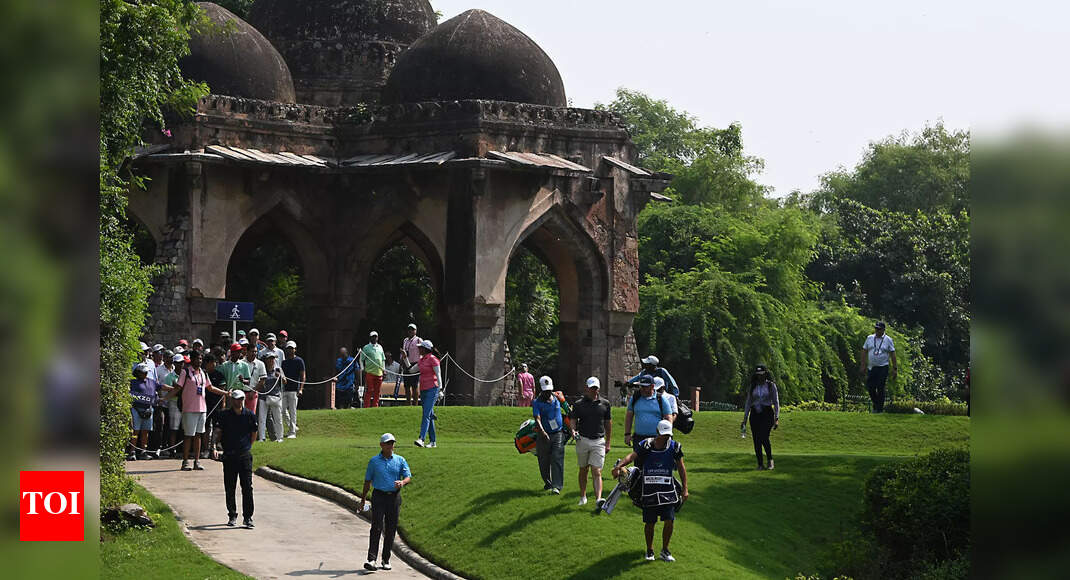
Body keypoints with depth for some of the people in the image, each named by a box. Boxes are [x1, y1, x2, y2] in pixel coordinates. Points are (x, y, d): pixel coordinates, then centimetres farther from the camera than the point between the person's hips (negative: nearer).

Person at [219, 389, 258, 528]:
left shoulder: (250, 415, 2)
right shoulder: (224, 415, 0)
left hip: (245, 455, 0)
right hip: (229, 455, 0)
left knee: (247, 487, -6)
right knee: (229, 488, 6)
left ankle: (247, 517, -3)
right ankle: (232, 515, 19)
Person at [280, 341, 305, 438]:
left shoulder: (299, 361, 0)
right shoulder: (283, 361, 13)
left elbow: (302, 376, -3)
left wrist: (301, 389, -12)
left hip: (294, 390, -5)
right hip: (284, 389, 5)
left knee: (293, 411, -5)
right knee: (283, 409, 2)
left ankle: (292, 432, -2)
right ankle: (290, 427, 18)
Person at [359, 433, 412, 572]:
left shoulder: (400, 460, 7)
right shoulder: (374, 461, 6)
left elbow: (408, 477, 1)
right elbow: (367, 481, 10)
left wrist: (402, 482, -22)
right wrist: (363, 499, 9)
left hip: (394, 497, 2)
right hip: (379, 496, -2)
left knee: (391, 529, 3)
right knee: (376, 527, -12)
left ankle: (386, 560, 12)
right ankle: (371, 559, -17)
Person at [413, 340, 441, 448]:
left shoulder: (432, 359, -8)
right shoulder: (422, 360, 16)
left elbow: (438, 374, -11)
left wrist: (440, 389, -16)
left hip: (432, 389, -9)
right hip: (423, 390, 9)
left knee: (426, 415, -17)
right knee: (429, 416, 10)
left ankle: (421, 439, -27)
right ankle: (432, 441, 13)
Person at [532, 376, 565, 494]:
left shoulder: (557, 398, 5)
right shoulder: (537, 403, -6)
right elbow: (537, 419, -18)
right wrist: (543, 432, -35)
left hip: (558, 434, 1)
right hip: (543, 435, -1)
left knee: (557, 460, -11)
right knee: (544, 462, 7)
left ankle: (556, 486, -16)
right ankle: (548, 483, 29)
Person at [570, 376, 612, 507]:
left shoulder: (605, 404, 6)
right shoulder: (579, 404, 2)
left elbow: (608, 423, 13)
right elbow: (573, 420, 5)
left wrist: (608, 442, 12)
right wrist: (573, 430, -18)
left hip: (598, 441, -1)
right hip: (582, 440, 1)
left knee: (597, 472, -11)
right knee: (583, 470, 13)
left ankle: (598, 499, -24)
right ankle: (583, 496, 28)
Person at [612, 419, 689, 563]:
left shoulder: (674, 447, 2)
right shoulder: (646, 445, -3)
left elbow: (681, 468, 7)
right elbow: (632, 456, -18)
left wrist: (685, 489, 3)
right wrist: (619, 466, -37)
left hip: (667, 490, 1)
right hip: (649, 490, -1)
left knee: (669, 520, -8)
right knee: (650, 522, 6)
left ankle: (665, 550, 11)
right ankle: (649, 551, 25)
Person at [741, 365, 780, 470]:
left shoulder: (771, 385, 3)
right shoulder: (752, 386, 10)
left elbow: (776, 402, 1)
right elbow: (748, 403, 12)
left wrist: (777, 418, -7)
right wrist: (744, 419, 8)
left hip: (767, 414, -3)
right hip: (754, 414, 3)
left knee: (764, 438, -17)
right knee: (756, 440, -2)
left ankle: (770, 460, 4)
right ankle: (760, 464, 6)